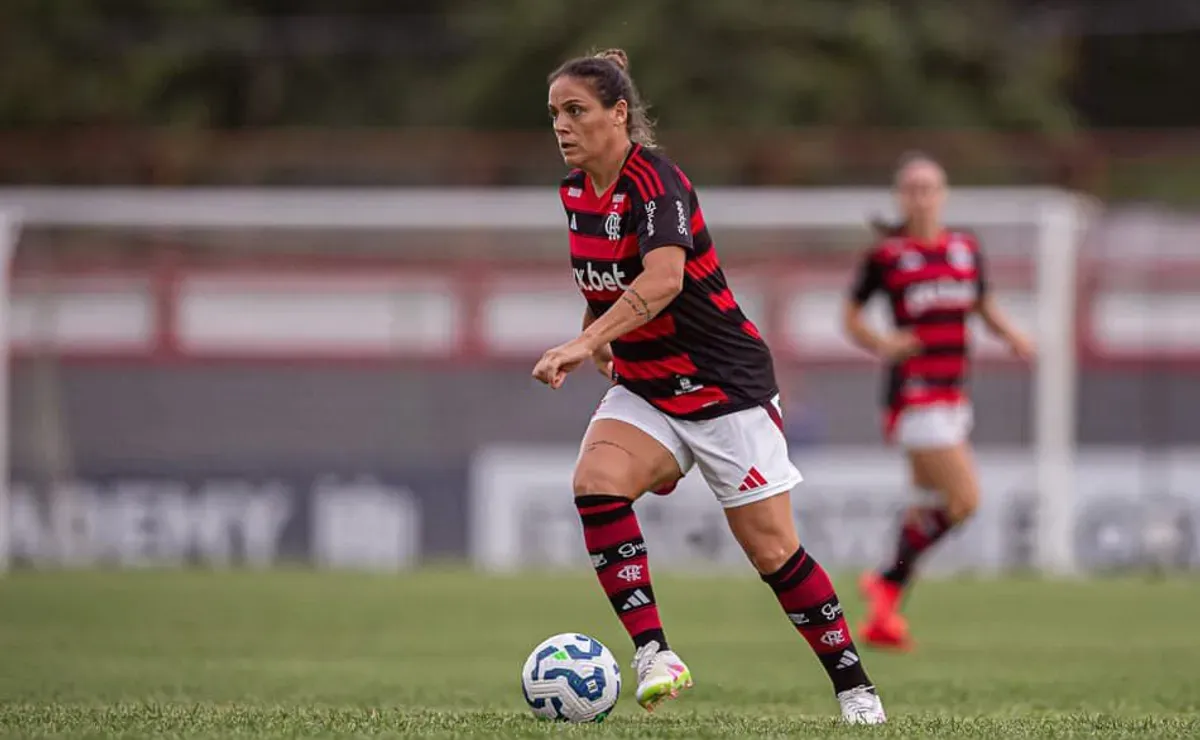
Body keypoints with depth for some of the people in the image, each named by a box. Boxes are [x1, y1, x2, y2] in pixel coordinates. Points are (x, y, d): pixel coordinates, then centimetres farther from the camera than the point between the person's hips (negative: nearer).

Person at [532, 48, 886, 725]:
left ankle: (856, 689, 13)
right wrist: (597, 335, 9)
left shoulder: (654, 180, -21)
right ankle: (655, 656, -26)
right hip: (643, 390, 7)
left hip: (725, 384, -6)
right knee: (596, 480, -24)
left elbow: (662, 280, -38)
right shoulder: (576, 192, 4)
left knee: (771, 548, -3)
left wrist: (585, 342, -48)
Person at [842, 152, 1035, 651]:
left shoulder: (966, 249, 9)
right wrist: (881, 345, -15)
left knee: (931, 506, 11)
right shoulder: (886, 254, -5)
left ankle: (881, 617, 21)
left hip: (954, 394, 7)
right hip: (914, 392, -7)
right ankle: (888, 587, 0)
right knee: (963, 501, -16)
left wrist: (1011, 335, 1)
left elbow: (986, 308, 21)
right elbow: (851, 316, 4)